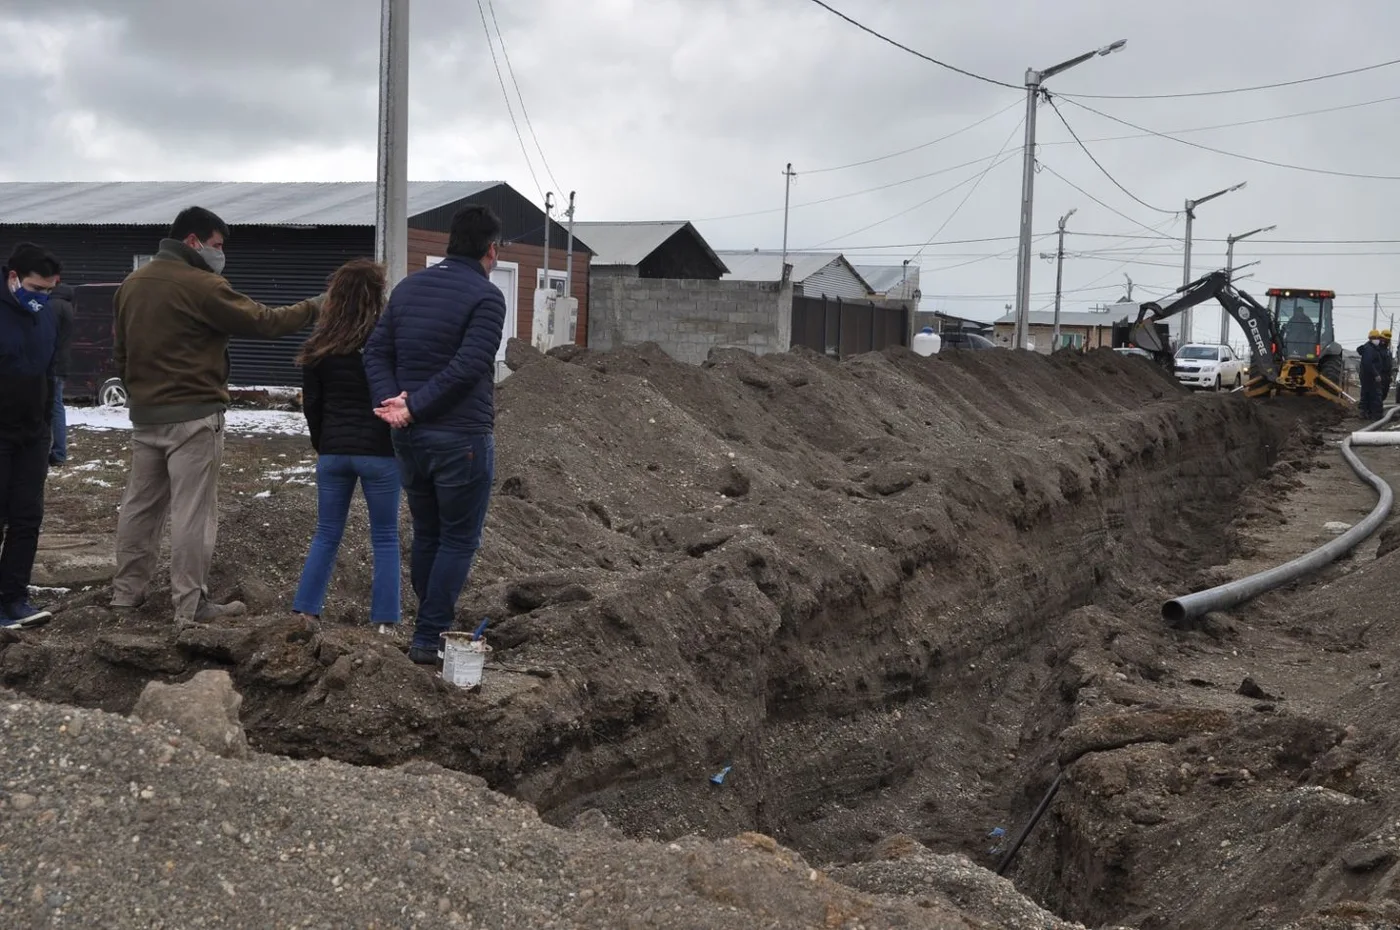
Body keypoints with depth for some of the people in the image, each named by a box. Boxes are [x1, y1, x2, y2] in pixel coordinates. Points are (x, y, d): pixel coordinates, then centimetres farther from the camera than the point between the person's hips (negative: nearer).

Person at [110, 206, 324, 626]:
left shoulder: (132, 283, 11)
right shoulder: (201, 285, -15)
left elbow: (121, 351, 17)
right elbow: (262, 321, -11)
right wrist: (314, 306, 0)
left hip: (145, 413, 8)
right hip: (193, 416, -8)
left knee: (140, 503, 15)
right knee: (192, 511, -5)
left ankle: (127, 589, 23)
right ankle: (191, 605, -3)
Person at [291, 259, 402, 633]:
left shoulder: (320, 346, 1)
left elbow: (311, 403, 7)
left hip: (333, 452, 3)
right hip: (379, 452, -3)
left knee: (327, 535, 14)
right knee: (385, 538, 6)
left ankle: (304, 612, 13)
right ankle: (385, 621, 6)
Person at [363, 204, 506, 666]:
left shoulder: (407, 287, 11)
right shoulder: (486, 297, -11)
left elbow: (376, 352, 6)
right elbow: (466, 368, -21)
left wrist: (391, 400, -8)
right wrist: (413, 406, -16)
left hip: (409, 437, 7)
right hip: (462, 438, -7)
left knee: (426, 535, 18)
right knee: (458, 540, 4)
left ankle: (431, 626, 26)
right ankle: (430, 637, 4)